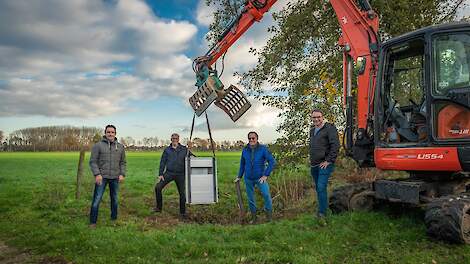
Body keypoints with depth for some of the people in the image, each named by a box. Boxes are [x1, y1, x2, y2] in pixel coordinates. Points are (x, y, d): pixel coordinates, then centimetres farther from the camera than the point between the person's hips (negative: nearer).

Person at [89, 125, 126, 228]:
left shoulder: (120, 147, 9)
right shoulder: (98, 145, -2)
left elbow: (123, 162, 13)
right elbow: (93, 161, -3)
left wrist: (122, 174, 0)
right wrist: (97, 174, -14)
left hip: (115, 177, 3)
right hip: (102, 177, -3)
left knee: (115, 199, 12)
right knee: (97, 199, -3)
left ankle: (114, 218, 26)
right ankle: (93, 221, 7)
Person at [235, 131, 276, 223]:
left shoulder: (263, 149, -9)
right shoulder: (245, 150, 3)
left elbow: (272, 161, -11)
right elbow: (242, 164, 16)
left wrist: (266, 175, -14)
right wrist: (239, 176, 17)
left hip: (260, 178, -4)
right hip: (248, 179, 4)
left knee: (266, 194, -22)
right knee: (250, 199, 10)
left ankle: (269, 214, -3)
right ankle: (253, 216, 27)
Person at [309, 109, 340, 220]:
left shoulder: (329, 128, -8)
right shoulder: (312, 130, 17)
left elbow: (335, 146, -15)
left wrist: (328, 161, -16)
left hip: (324, 165, -8)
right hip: (314, 165, 8)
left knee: (321, 188, -15)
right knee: (318, 189, 13)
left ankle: (322, 213, -9)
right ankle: (322, 210, 23)